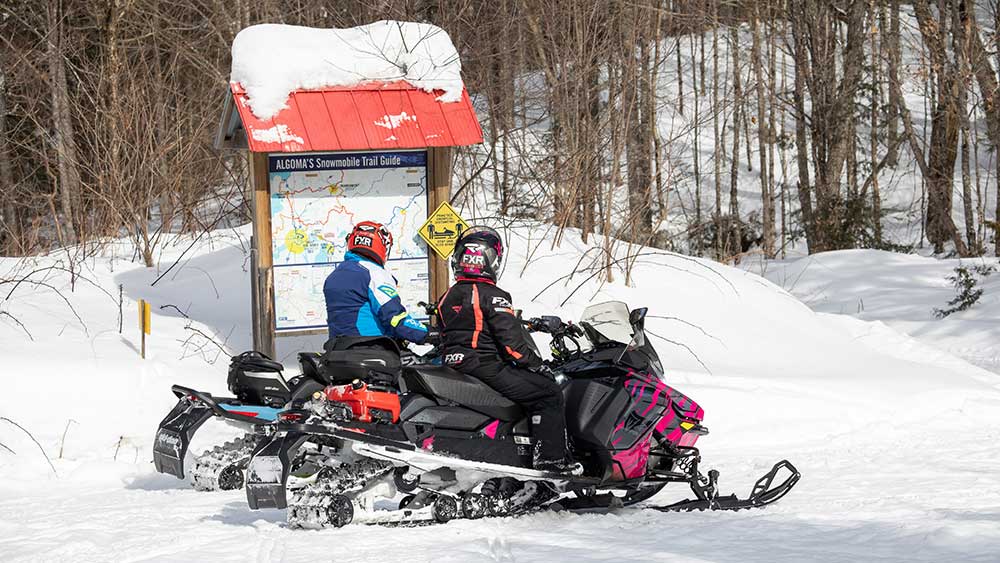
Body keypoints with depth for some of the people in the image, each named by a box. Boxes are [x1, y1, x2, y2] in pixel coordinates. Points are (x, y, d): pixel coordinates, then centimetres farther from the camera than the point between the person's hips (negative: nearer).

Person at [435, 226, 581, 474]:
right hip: (486, 368, -9)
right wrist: (537, 364, -5)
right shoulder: (491, 296, -13)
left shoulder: (447, 298, 12)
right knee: (549, 393, -5)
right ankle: (551, 458, -12)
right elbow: (511, 339, -18)